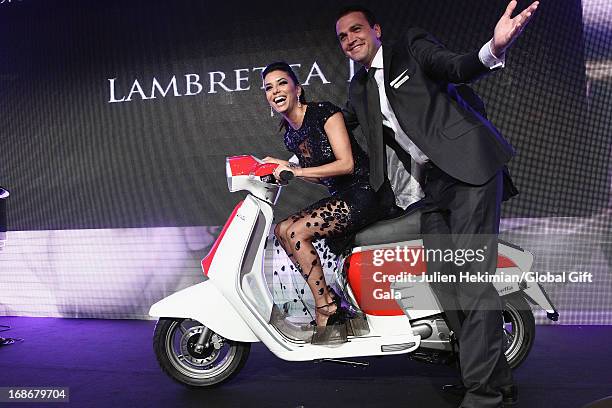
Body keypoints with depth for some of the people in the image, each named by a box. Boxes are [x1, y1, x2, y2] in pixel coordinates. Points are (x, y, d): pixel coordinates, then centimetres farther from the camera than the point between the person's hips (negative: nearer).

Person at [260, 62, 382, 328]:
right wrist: (282, 166, 6)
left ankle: (326, 307, -9)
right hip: (338, 197, 9)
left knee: (296, 232, -20)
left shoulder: (323, 112, -10)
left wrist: (297, 171, -19)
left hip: (361, 194, -9)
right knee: (281, 230, -5)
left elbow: (346, 164, -18)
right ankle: (328, 297, -5)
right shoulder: (290, 135, 13)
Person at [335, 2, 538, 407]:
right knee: (444, 281, 3)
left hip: (468, 164, -7)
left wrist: (494, 48, -34)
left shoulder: (412, 46, 2)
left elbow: (457, 68, -13)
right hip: (429, 185, 7)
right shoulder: (358, 89, 19)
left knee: (470, 276, -14)